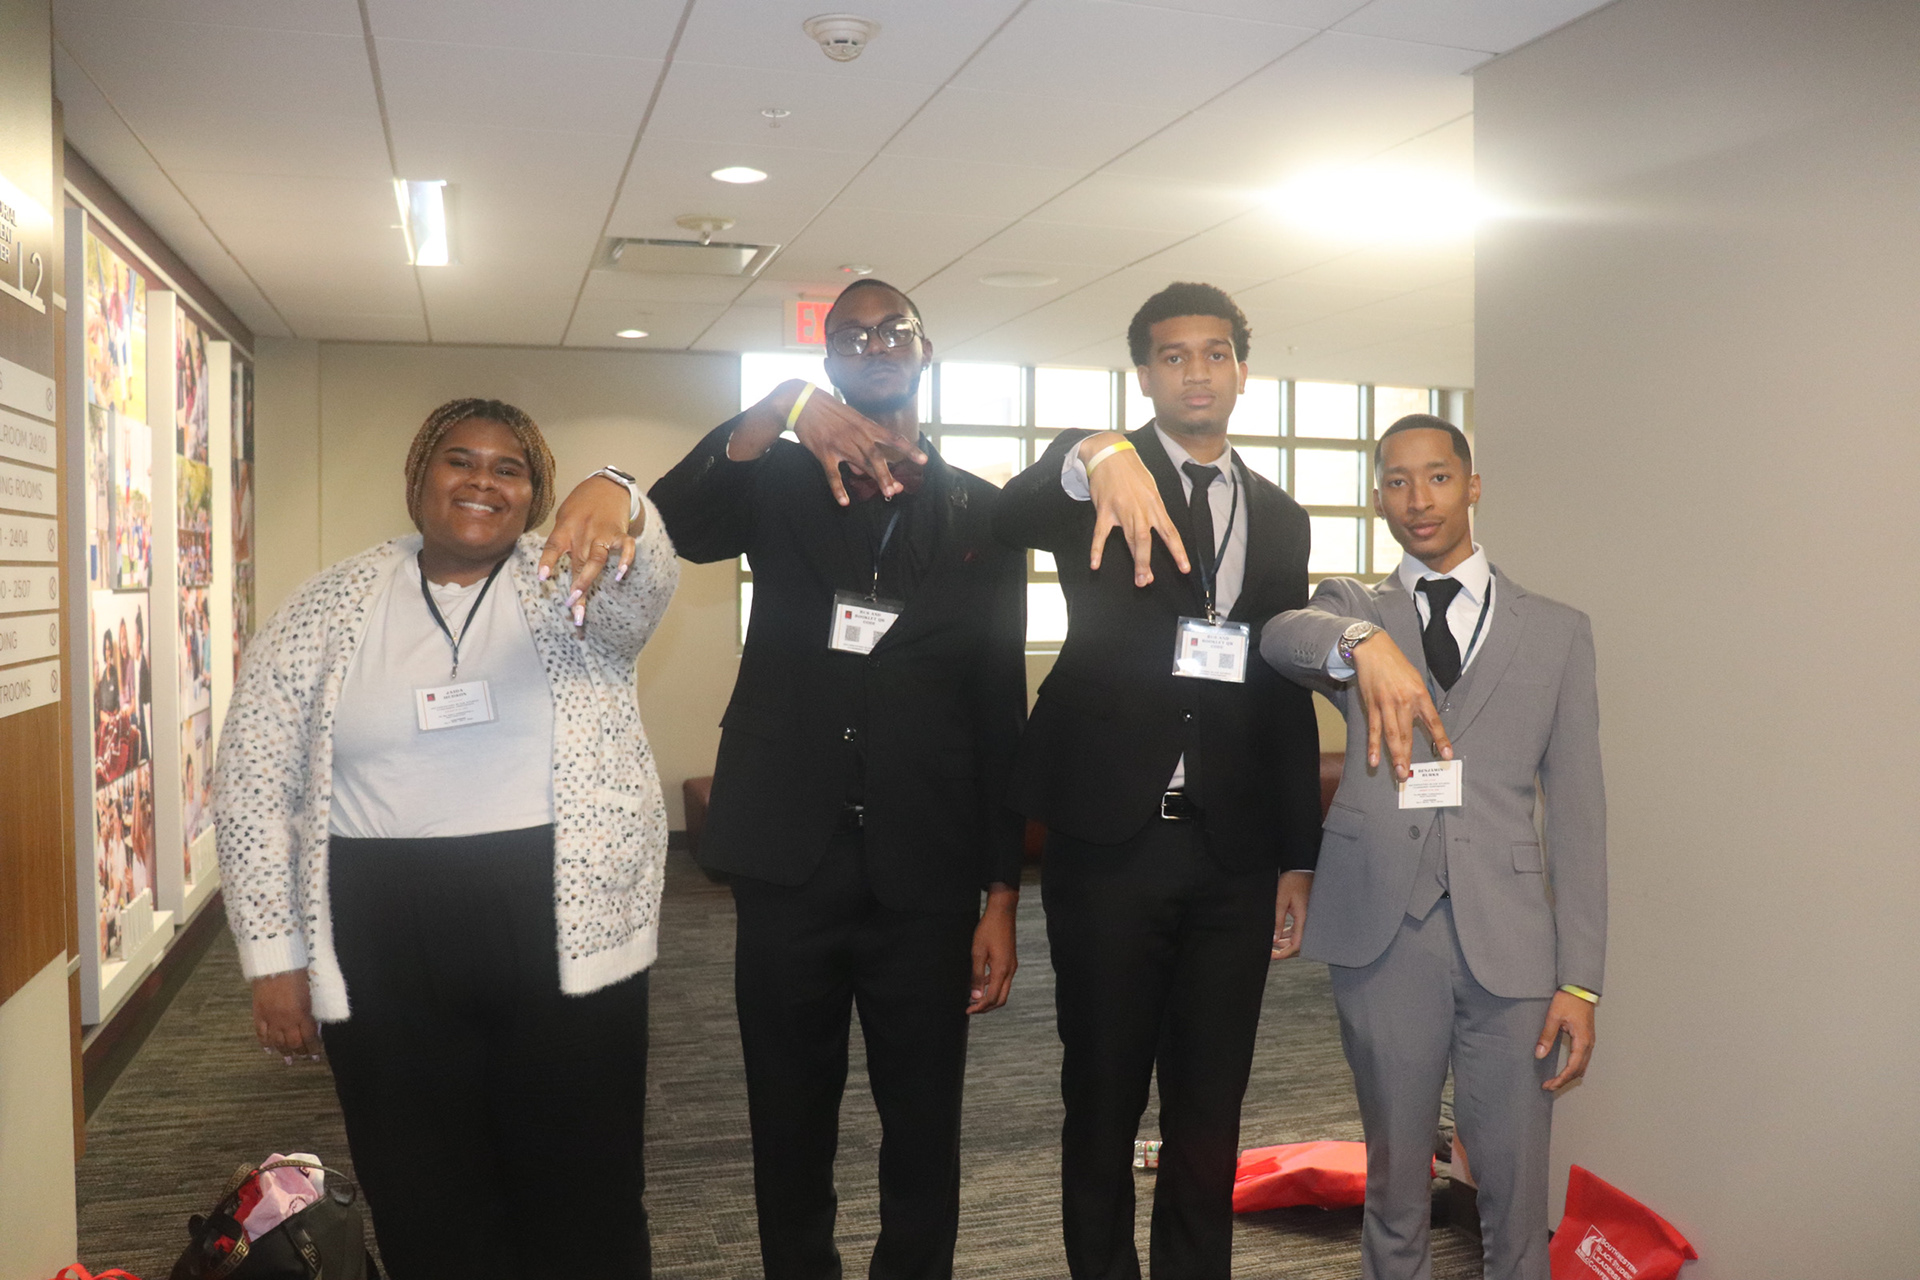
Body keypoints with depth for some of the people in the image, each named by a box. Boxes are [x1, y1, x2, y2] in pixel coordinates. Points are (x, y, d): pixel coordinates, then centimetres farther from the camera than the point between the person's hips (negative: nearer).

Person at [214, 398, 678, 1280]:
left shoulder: (572, 591, 2)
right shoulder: (329, 607, 5)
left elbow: (647, 579, -21)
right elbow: (253, 782, 6)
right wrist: (275, 954, 2)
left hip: (565, 933, -1)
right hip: (384, 945, 1)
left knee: (586, 1200, 9)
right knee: (424, 1208, 12)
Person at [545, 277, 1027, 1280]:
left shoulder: (981, 513, 6)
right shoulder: (779, 483, 8)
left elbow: (1002, 710, 4)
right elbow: (674, 527, -14)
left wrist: (1002, 894, 1)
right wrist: (780, 410, -28)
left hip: (924, 875, 0)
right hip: (791, 864, 0)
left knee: (924, 1123, 8)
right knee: (790, 1123, 12)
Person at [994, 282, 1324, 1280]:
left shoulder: (1279, 517, 13)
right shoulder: (1096, 490, 1)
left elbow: (1289, 692, 12)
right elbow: (1010, 514, -23)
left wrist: (1297, 857, 10)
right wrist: (1095, 458, -45)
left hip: (1234, 851, 3)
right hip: (1110, 835, -3)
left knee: (1211, 1101, 13)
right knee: (1103, 1092, 10)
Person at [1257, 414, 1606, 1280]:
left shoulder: (1557, 632, 10)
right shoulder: (1347, 607, 10)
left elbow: (1577, 813, 6)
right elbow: (1276, 635, -16)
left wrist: (1581, 980, -1)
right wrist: (1363, 644, -38)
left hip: (1509, 938, 0)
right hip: (1382, 933, 0)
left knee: (1516, 1189, 7)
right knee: (1394, 1177, 12)